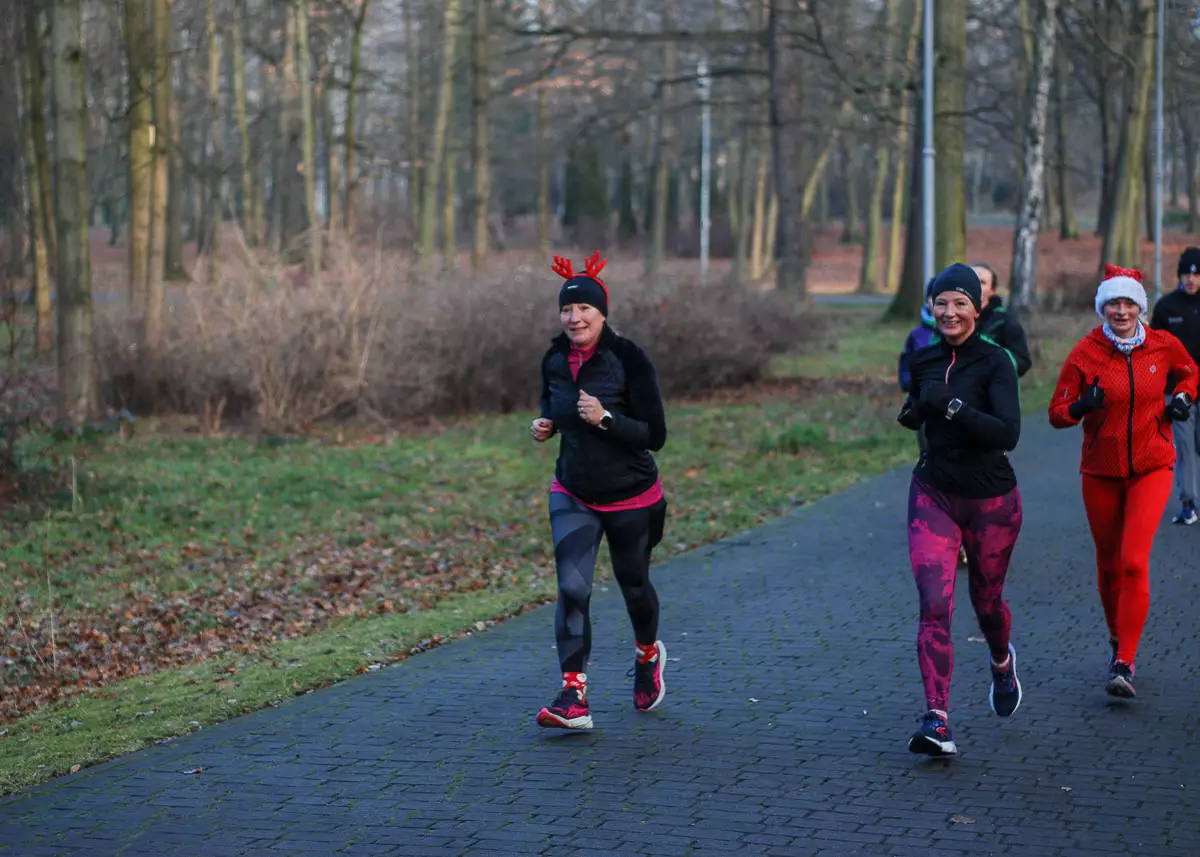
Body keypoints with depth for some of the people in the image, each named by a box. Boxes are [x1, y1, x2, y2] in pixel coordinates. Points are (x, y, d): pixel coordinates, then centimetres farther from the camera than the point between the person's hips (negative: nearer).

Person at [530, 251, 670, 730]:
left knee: (633, 585, 15)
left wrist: (605, 418, -31)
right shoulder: (555, 360, -2)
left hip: (630, 497, -3)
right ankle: (574, 696, -13)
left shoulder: (629, 361, -18)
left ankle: (649, 654, 47)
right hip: (573, 495, 3)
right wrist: (545, 426, -5)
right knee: (571, 588, -13)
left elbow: (656, 436, -18)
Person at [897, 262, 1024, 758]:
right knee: (934, 605, -13)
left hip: (991, 500, -3)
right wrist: (913, 412, 1)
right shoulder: (924, 360, 3)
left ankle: (1002, 662, 52)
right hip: (934, 495, 3)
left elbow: (1008, 433, -25)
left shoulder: (995, 362, -13)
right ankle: (937, 722, -17)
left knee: (986, 601, 16)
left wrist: (953, 406, -33)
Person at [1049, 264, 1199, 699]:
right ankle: (1117, 637, 39)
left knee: (1134, 561, -15)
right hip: (1101, 471, 1)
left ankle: (1124, 664, -14)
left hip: (1151, 468, -1)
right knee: (1108, 562, 12)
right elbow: (1057, 414, -6)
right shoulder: (1085, 353, -8)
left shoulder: (1164, 345, -4)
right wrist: (1083, 406, -26)